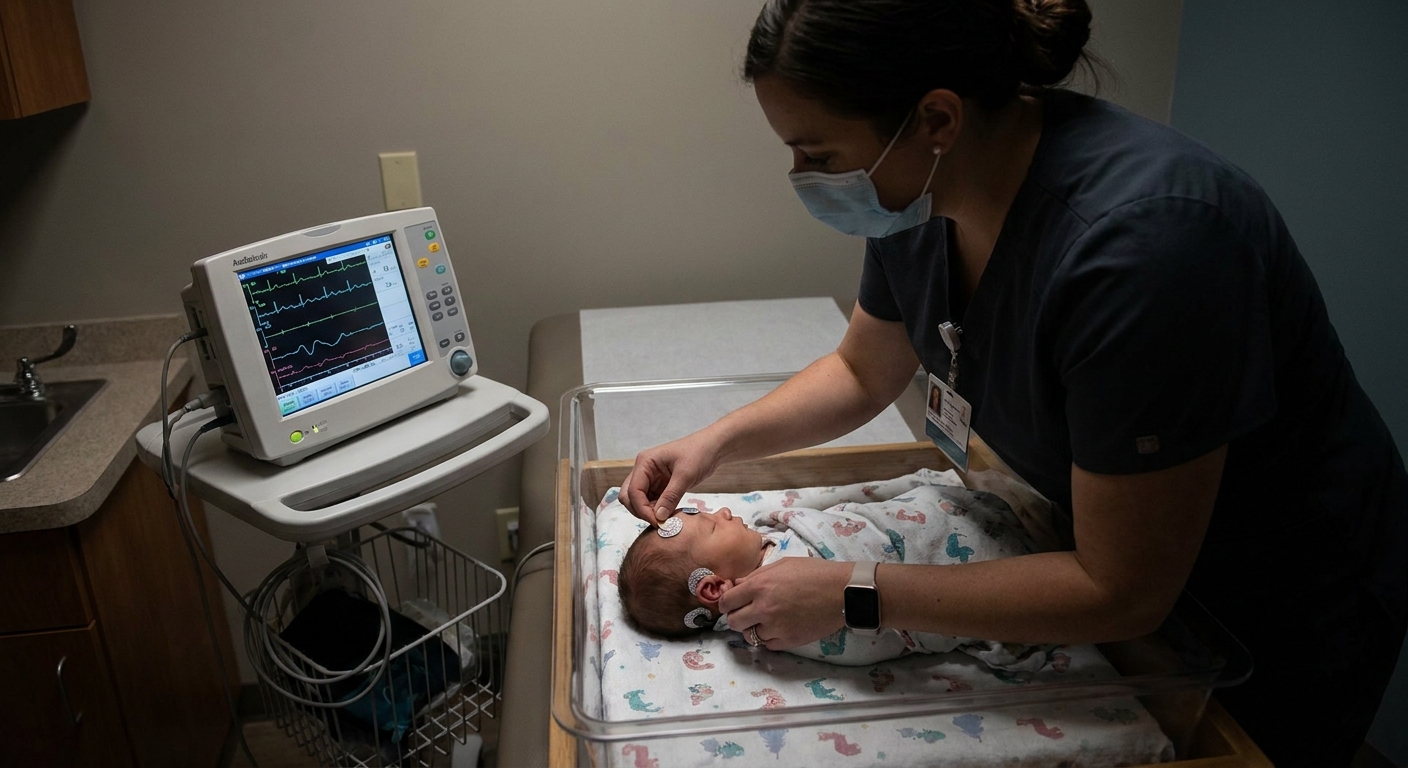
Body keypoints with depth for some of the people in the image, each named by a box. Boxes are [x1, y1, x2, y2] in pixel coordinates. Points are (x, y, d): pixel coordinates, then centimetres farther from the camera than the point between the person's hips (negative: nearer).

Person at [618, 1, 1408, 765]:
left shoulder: (1139, 239, -39)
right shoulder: (922, 189, -15)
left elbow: (1122, 593, -31)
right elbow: (862, 372, 5)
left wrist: (852, 596, -28)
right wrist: (718, 441, -9)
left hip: (1278, 617, -6)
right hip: (1105, 549, 6)